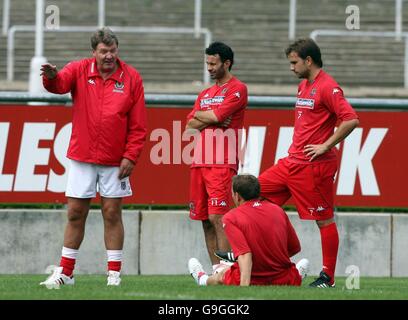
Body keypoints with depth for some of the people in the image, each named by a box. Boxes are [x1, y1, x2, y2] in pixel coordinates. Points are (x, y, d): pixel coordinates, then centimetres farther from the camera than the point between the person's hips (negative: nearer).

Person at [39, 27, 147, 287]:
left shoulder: (131, 78, -2)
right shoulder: (80, 70, 1)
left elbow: (138, 125, -1)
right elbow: (60, 83, -20)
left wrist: (130, 157, -9)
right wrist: (51, 77, -44)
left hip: (115, 161, -1)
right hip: (82, 158, 1)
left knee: (112, 214, 1)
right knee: (75, 213, 5)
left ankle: (114, 273, 8)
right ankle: (65, 272, 13)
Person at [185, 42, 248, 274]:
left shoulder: (237, 89, -2)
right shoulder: (205, 94, 21)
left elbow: (216, 116, -13)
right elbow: (190, 126, 12)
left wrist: (199, 115, 6)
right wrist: (211, 119, -4)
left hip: (222, 165, -7)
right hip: (200, 163, 7)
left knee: (217, 217, -15)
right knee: (206, 220, 5)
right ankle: (216, 270, 9)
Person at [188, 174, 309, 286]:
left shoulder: (230, 218, -11)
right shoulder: (278, 210, 3)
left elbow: (245, 255, -25)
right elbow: (295, 248, 11)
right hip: (285, 281, 1)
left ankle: (203, 280, 59)